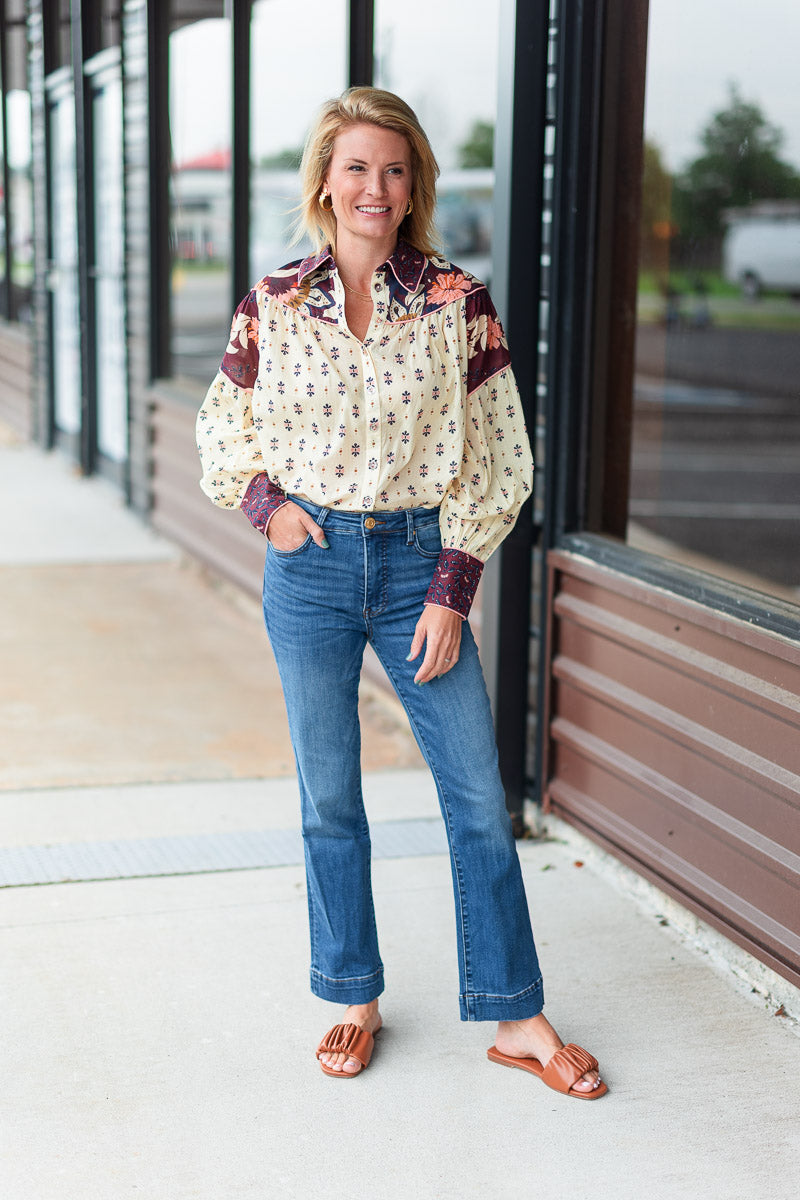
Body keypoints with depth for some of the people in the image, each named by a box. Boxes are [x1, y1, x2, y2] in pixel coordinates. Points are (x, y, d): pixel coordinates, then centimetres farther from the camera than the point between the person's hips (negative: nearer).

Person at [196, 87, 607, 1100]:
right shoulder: (273, 304, 0)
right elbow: (221, 431, 13)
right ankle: (354, 999, 26)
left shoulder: (459, 303, -4)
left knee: (479, 796, 1)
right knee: (329, 799, 9)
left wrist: (452, 590, -6)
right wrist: (265, 503, -6)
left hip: (419, 561, -1)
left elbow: (496, 459, -1)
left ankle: (515, 1016, 14)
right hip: (309, 566, 1)